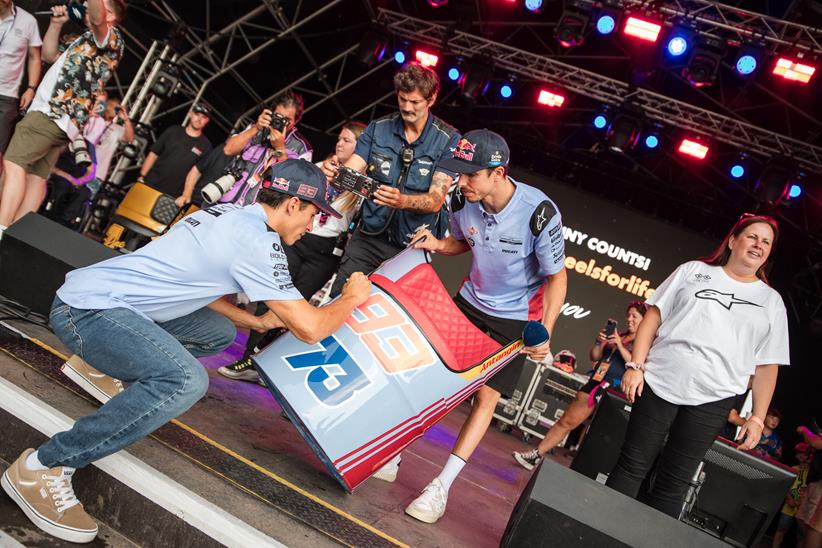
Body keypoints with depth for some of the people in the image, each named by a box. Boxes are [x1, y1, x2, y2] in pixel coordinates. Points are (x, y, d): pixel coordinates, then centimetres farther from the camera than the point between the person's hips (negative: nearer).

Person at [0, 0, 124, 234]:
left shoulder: (112, 38, -3)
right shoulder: (88, 43, 29)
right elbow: (49, 55, 33)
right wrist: (56, 24, 22)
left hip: (54, 113, -11)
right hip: (61, 119, 11)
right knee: (36, 176, 5)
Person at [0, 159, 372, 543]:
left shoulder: (228, 212, 8)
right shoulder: (258, 242, -19)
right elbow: (310, 329, -19)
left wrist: (256, 322, 18)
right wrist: (352, 299, -1)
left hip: (104, 295, 10)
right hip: (87, 309, -10)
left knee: (219, 332, 17)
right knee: (185, 381, -32)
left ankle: (101, 363, 22)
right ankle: (42, 468, -19)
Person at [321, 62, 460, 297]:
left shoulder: (449, 140, -8)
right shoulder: (378, 128, 1)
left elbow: (435, 200, -17)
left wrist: (403, 201, -38)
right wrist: (333, 171, -30)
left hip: (413, 244, -2)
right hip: (369, 236, 2)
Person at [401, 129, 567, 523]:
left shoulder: (539, 212, -29)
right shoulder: (462, 200, -16)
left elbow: (557, 276, -17)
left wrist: (545, 332, -24)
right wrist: (437, 244, -13)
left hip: (514, 317, -4)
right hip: (469, 301, 4)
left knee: (486, 397, -5)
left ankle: (441, 487, 1)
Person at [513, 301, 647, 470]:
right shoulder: (617, 336, 15)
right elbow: (595, 357, 14)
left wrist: (619, 345, -18)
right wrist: (598, 342, -5)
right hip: (594, 383, 6)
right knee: (566, 421, 8)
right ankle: (536, 455, 15)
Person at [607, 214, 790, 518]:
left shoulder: (771, 301, 13)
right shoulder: (694, 271, 9)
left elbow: (767, 366, 11)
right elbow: (653, 317, 5)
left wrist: (757, 417, 4)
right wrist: (635, 366, -5)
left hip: (711, 402, 1)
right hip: (658, 384, 0)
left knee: (673, 482, 5)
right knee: (632, 466, 3)